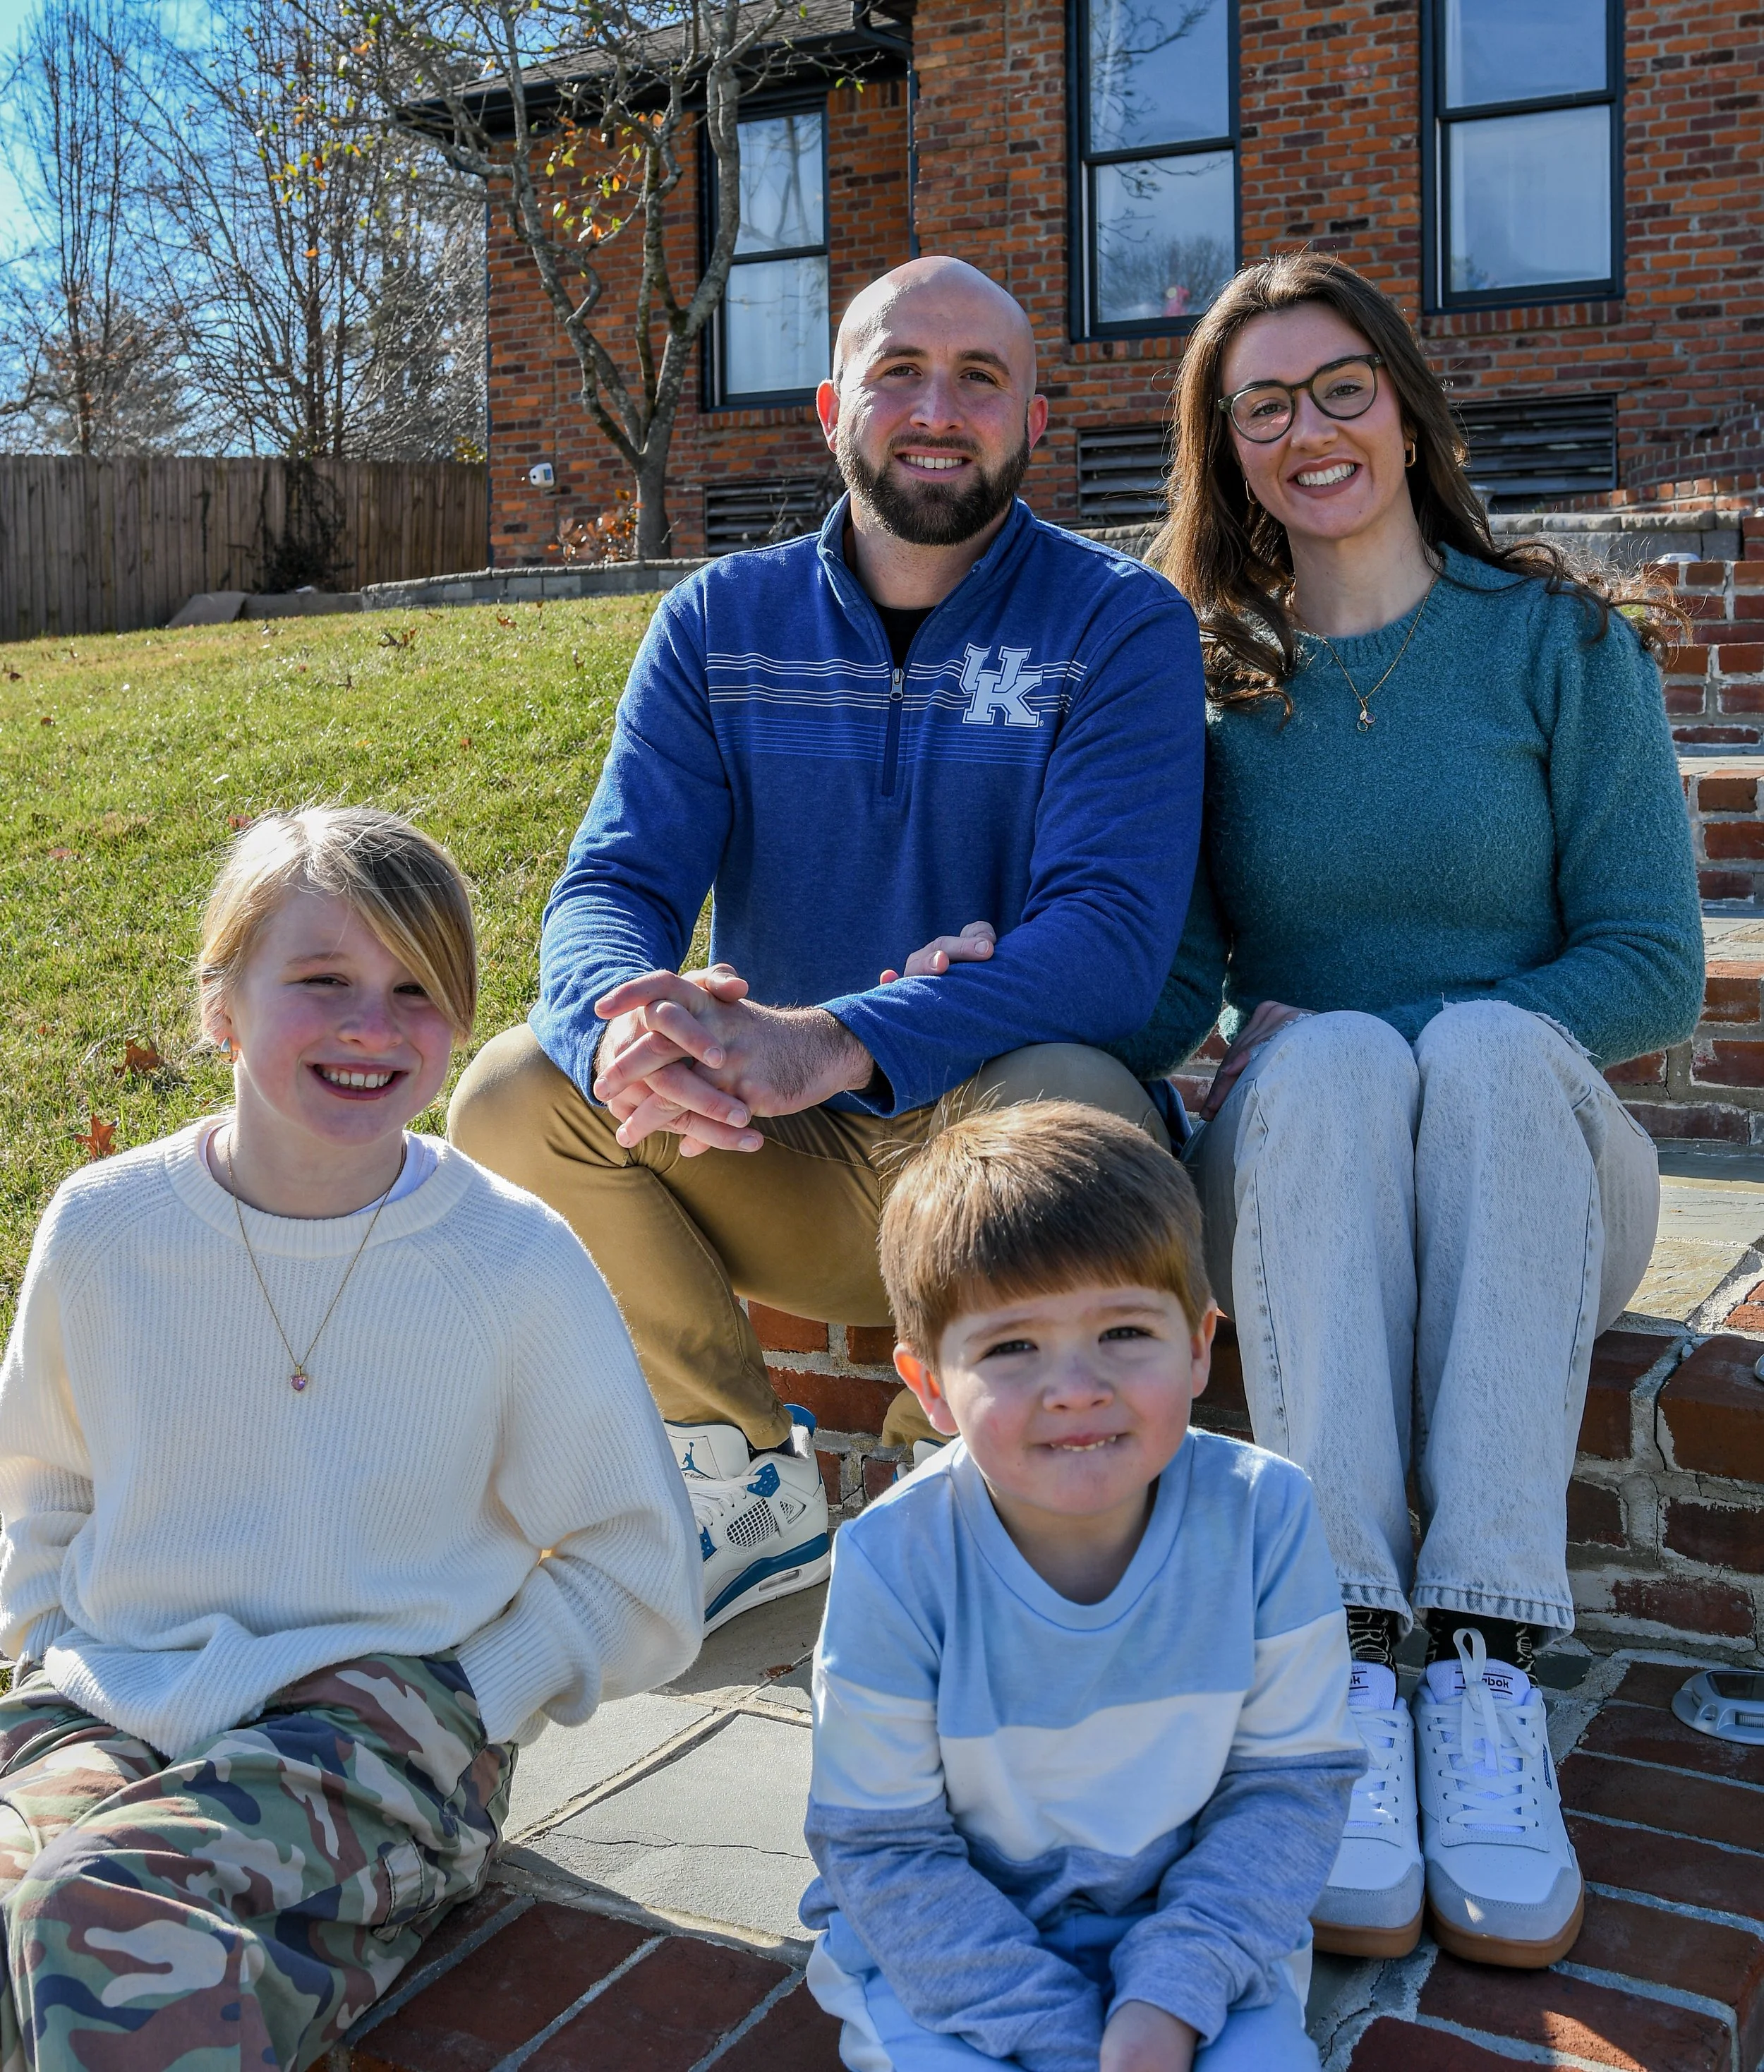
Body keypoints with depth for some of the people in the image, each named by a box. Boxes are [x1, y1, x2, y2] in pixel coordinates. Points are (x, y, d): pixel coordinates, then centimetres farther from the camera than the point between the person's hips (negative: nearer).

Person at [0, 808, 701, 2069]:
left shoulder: (518, 1263, -8)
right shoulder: (104, 1230, 0)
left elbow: (637, 1582, 1)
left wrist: (449, 1705, -8)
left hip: (385, 1708, -3)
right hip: (112, 1705, 4)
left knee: (110, 1903, -32)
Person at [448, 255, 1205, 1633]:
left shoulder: (1119, 624, -7)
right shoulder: (720, 624, 5)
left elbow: (1114, 935, -20)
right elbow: (612, 883, -4)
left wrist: (832, 1043, -37)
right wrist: (627, 1012, -31)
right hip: (781, 1171, 4)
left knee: (1068, 1104, -36)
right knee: (512, 1092, -19)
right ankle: (753, 1487, -2)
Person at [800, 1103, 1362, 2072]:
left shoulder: (1262, 1517, -17)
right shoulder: (895, 1563, -22)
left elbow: (1293, 1781, -8)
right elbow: (884, 1846, -13)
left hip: (1189, 1924, 1)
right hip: (946, 1944, -1)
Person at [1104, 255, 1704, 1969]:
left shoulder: (1565, 644, 4)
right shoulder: (1203, 675, 8)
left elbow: (1655, 972, -2)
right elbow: (1174, 983, 2)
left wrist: (1463, 1048, -16)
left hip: (1533, 1173, 0)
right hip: (1295, 1182, 1)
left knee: (1490, 1046, -33)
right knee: (1329, 1060, -32)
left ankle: (1486, 1666, -37)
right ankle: (1348, 1664, -38)